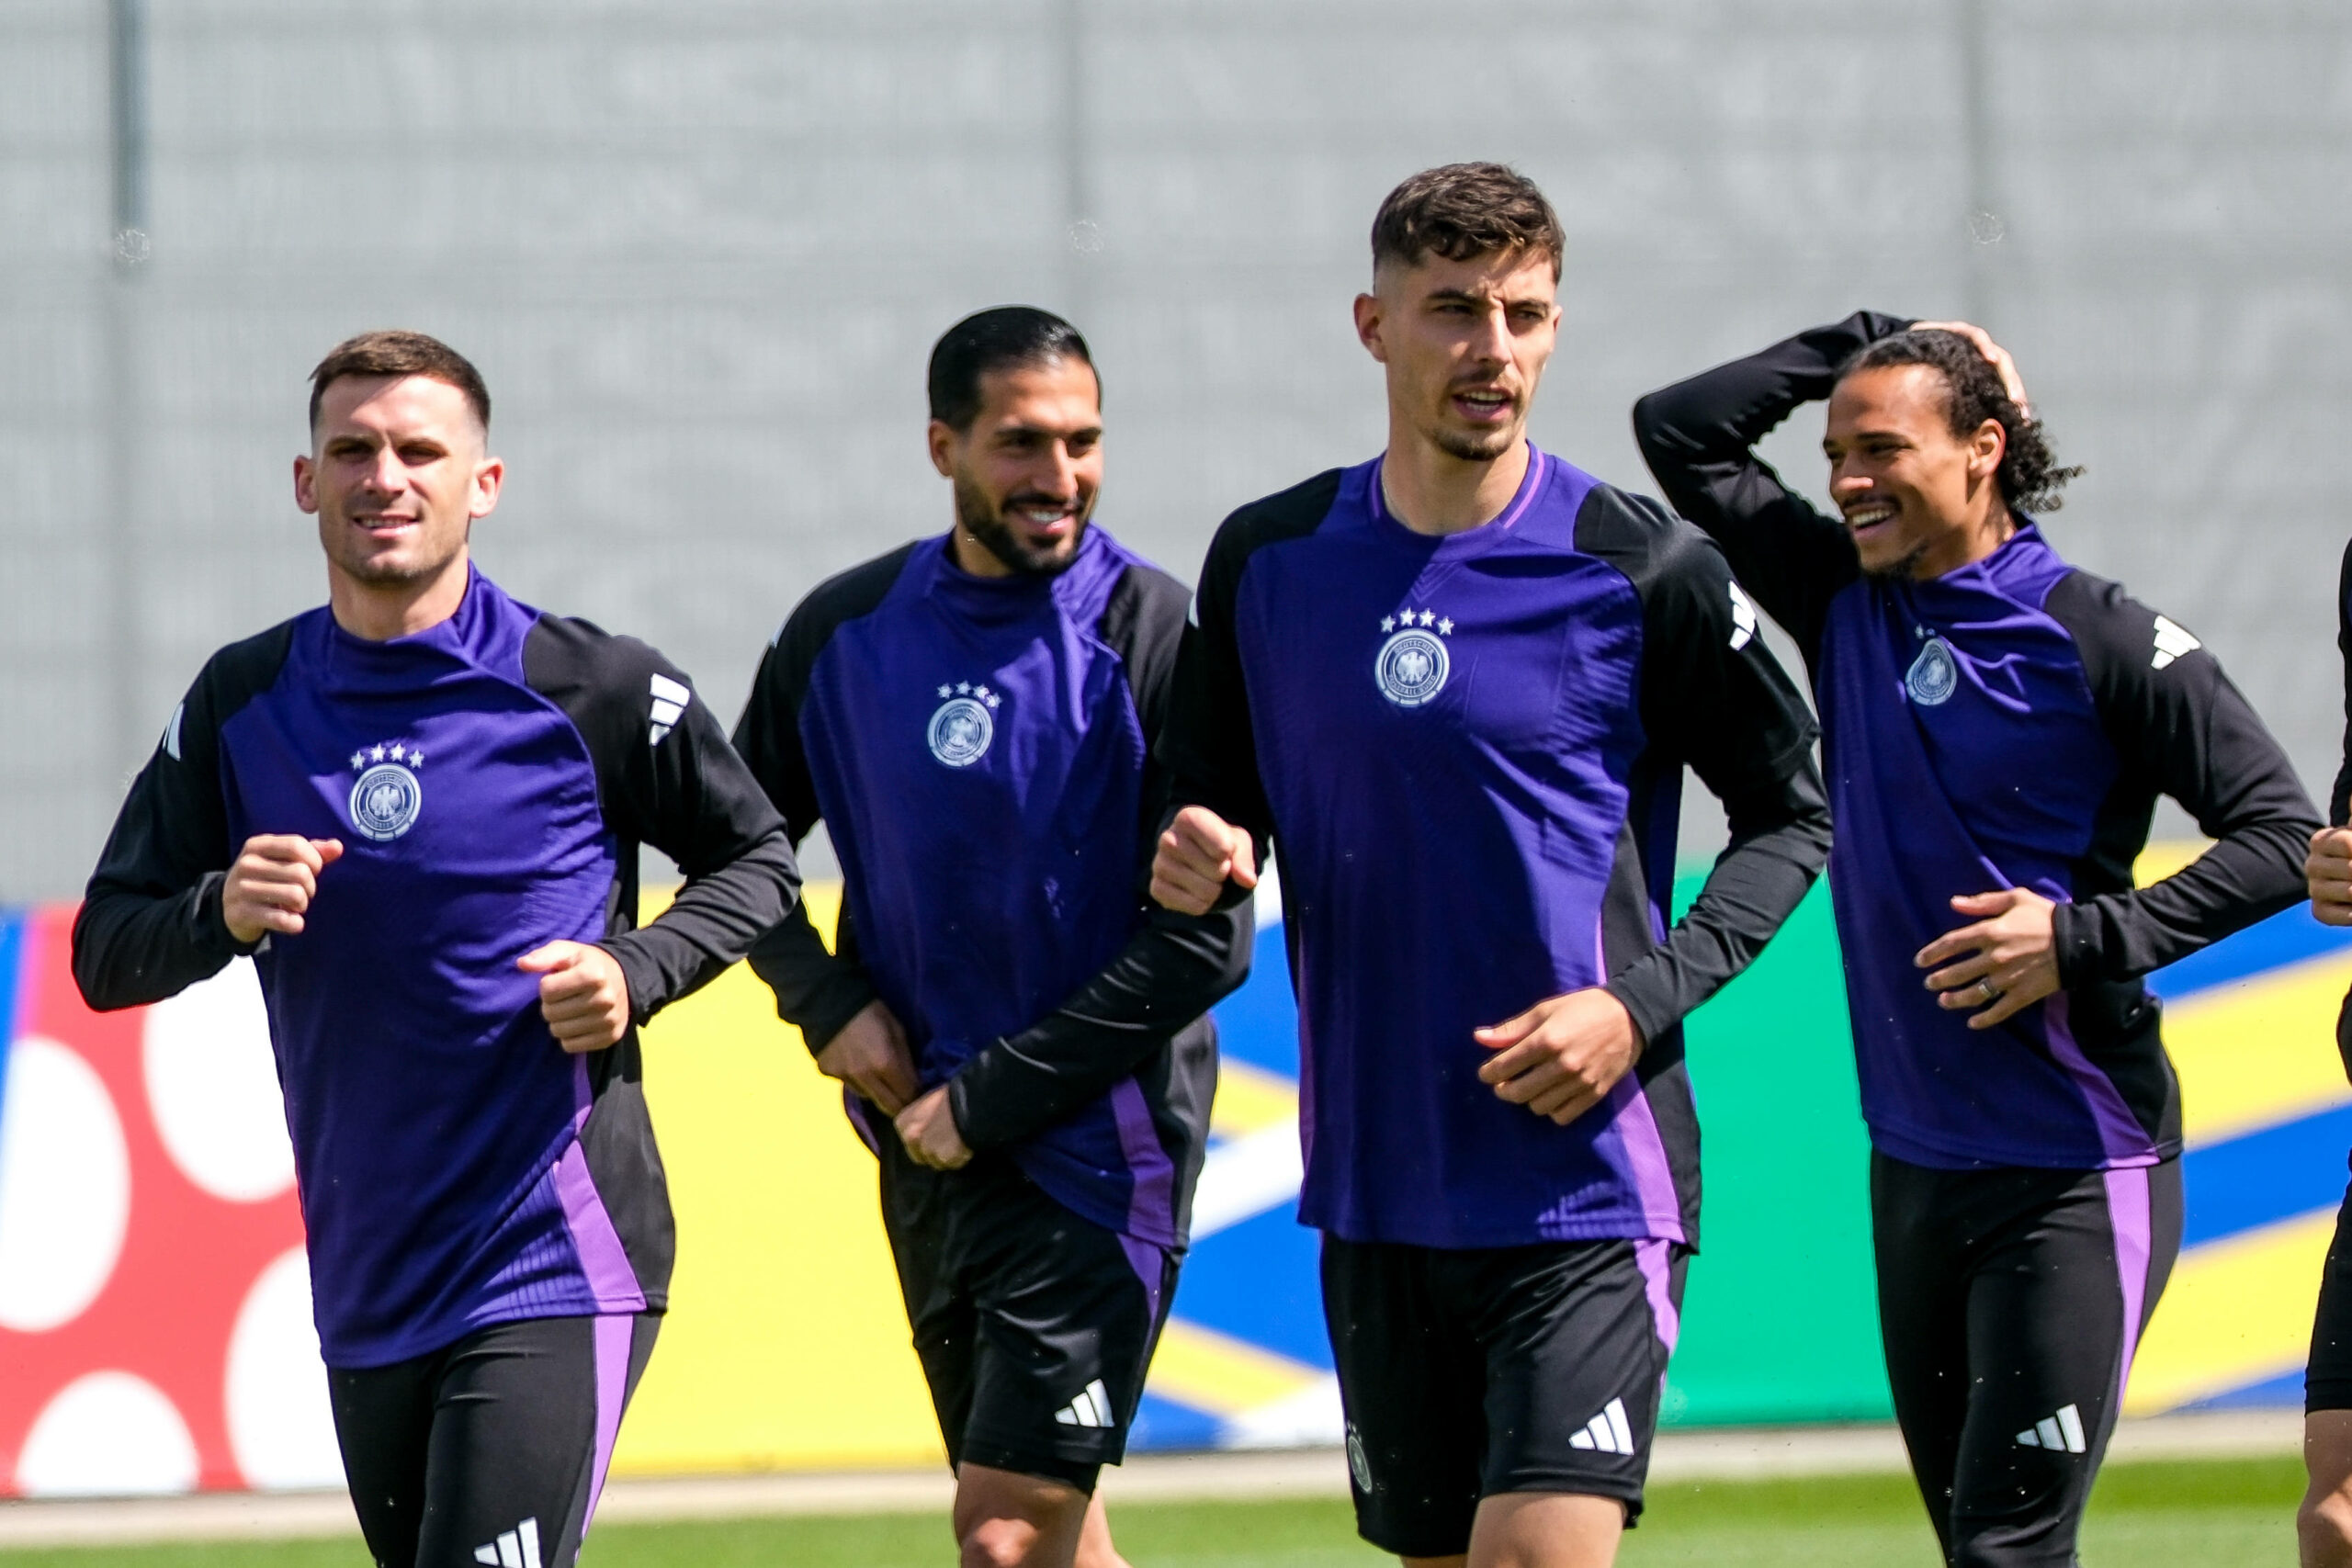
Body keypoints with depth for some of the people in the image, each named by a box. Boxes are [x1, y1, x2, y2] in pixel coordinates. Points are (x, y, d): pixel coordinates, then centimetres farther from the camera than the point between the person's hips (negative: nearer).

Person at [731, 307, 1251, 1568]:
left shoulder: (1153, 637, -11)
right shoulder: (845, 631, 4)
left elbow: (1206, 942, -14)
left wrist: (986, 1102, -13)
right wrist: (826, 1003, -1)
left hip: (1094, 1152, -5)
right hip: (922, 1145, 5)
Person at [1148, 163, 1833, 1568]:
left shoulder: (1641, 569, -6)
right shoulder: (1270, 559, 5)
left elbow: (1793, 810, 3)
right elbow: (1214, 794, 18)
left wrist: (1645, 1002, -10)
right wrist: (1199, 860, -6)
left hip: (1588, 1177, -4)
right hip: (1376, 1186, 4)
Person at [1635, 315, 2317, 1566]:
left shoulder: (2099, 642, -10)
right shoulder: (1847, 598, 8)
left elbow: (2284, 834, -10)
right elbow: (1678, 431, 15)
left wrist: (2089, 938, -18)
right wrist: (1863, 342, 8)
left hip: (2074, 1173, -7)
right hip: (1914, 1164, 7)